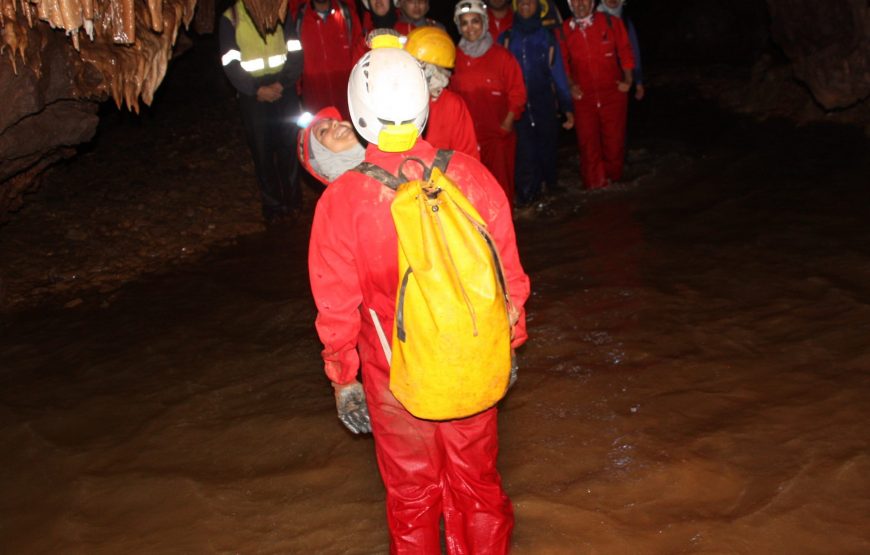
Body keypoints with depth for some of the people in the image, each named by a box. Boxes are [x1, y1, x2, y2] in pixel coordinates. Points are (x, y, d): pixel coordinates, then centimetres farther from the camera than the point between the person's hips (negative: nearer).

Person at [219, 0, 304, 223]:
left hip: (284, 89, 1)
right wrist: (258, 90, -14)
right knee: (262, 150, 1)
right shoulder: (230, 19, 0)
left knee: (289, 145, 1)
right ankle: (272, 205, 12)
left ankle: (292, 199, 15)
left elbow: (295, 53, 1)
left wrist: (282, 84, -13)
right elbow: (231, 64, -4)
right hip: (253, 94, -1)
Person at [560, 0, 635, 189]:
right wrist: (571, 85, 0)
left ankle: (613, 179, 27)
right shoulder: (564, 30, -1)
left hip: (613, 94, 0)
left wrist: (628, 80, -2)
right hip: (583, 96, 0)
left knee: (614, 140, 7)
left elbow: (625, 52, 5)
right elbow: (563, 63, 9)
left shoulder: (612, 23, -2)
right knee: (588, 143, 3)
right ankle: (595, 184, 16)